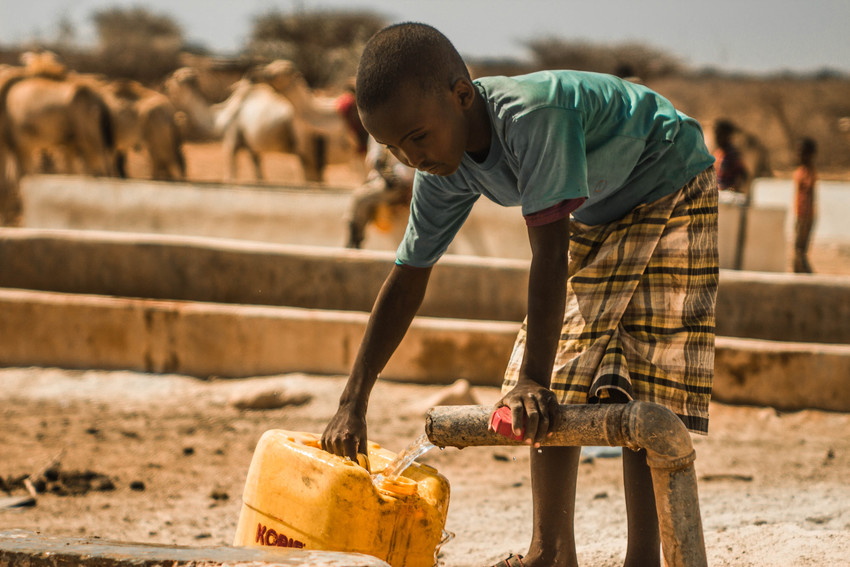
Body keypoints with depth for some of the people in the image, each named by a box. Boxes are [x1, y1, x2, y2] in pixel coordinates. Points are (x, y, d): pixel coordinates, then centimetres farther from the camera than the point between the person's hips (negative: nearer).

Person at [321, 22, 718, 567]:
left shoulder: (533, 113, -38)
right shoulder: (444, 173, -14)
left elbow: (549, 251, -39)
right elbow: (406, 283, -7)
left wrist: (533, 377, -40)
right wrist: (353, 404, -11)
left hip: (673, 194, -7)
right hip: (597, 218, 8)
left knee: (647, 397, -16)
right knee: (560, 388, 3)